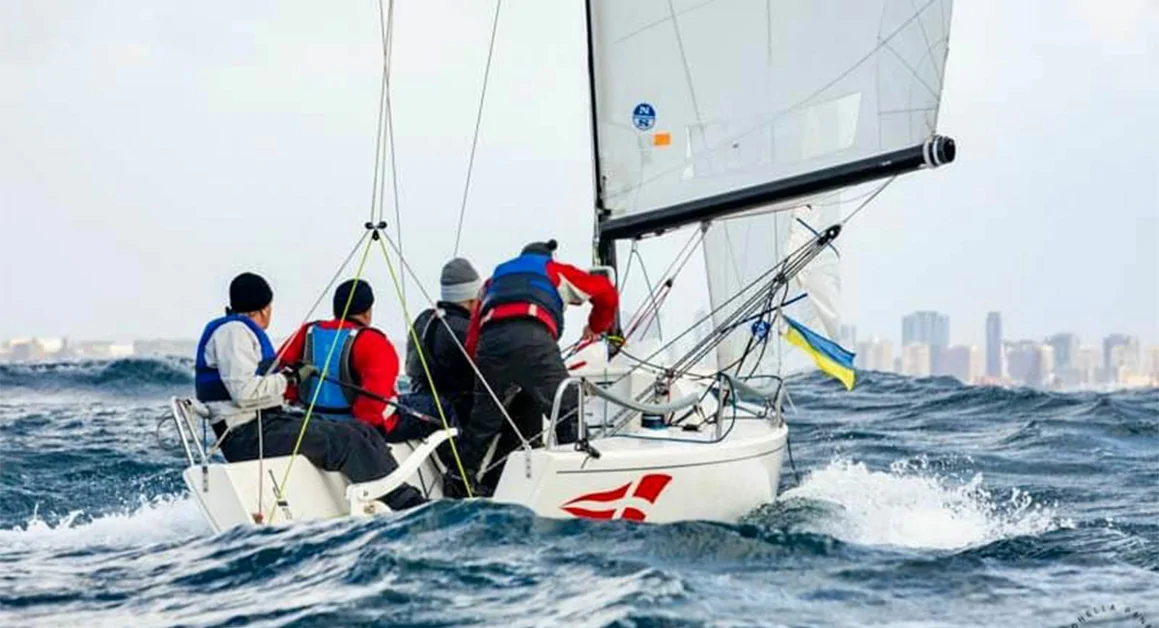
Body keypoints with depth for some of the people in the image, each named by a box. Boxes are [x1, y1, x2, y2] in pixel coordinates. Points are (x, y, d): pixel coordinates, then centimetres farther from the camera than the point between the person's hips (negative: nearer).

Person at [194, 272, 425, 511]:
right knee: (342, 439, -20)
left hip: (268, 422, 11)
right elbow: (244, 392, -22)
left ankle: (407, 497, -3)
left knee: (362, 433, 3)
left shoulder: (244, 331, 23)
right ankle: (404, 502, -18)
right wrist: (289, 378, -12)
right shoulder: (232, 331, -10)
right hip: (248, 436, -11)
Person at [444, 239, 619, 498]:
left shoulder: (495, 278, 40)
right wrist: (596, 328, 49)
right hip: (532, 337, -4)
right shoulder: (555, 271, 32)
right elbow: (606, 292, 33)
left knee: (483, 418, 15)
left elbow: (472, 339, 30)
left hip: (489, 340, 4)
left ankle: (459, 481, 18)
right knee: (567, 409, -2)